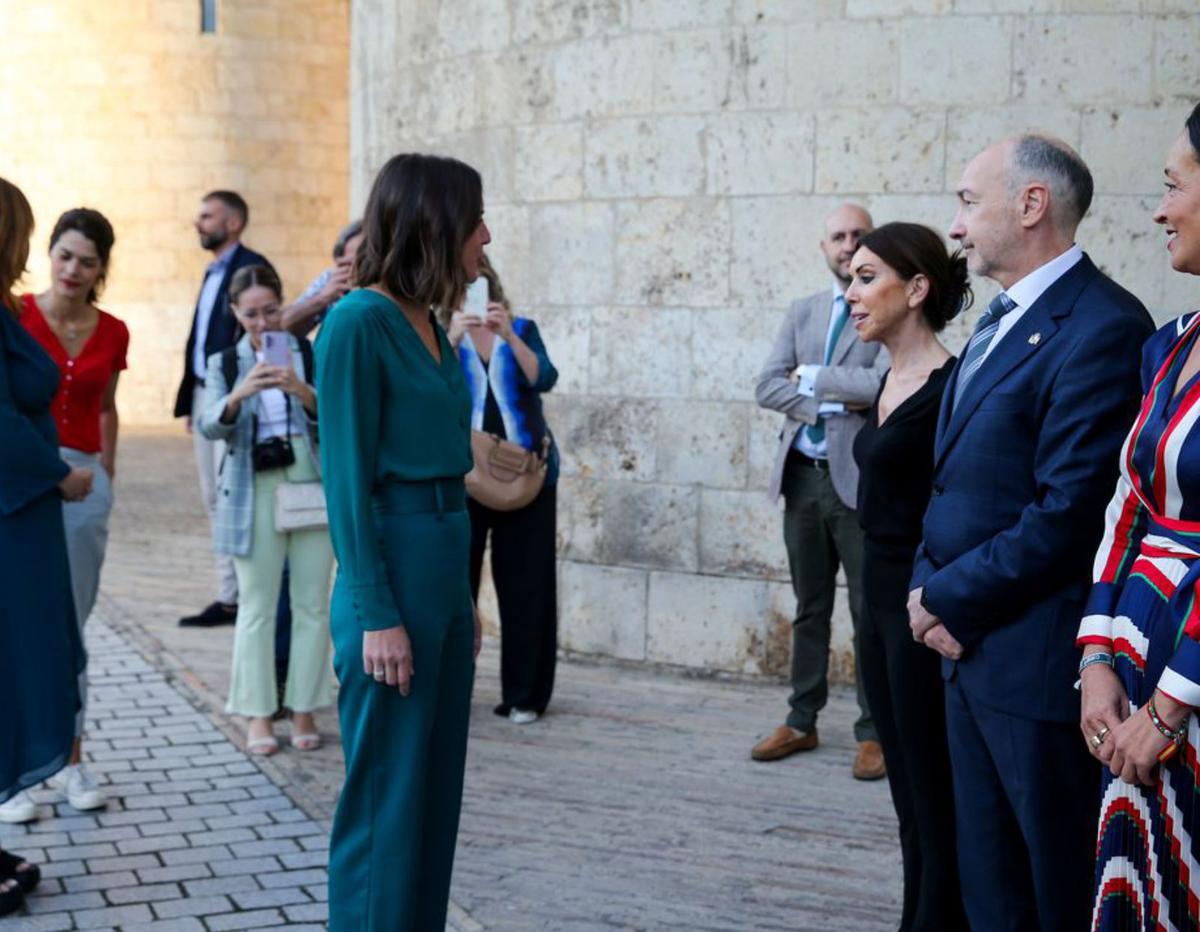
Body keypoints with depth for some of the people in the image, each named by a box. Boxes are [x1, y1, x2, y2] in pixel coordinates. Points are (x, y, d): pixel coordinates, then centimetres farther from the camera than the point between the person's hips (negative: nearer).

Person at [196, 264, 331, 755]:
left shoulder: (312, 354, 6)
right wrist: (240, 393, -26)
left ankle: (304, 710, 10)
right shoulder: (224, 364, 9)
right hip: (253, 492, 0)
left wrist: (303, 390, -24)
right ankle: (258, 714, 6)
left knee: (311, 604, 2)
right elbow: (210, 425, -6)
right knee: (256, 607, 1)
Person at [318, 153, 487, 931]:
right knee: (385, 799, 1)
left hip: (446, 566, 9)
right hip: (391, 570, -9)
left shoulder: (429, 325, 12)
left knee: (436, 791, 15)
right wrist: (376, 615, -18)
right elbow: (348, 478, -15)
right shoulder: (359, 322, -13)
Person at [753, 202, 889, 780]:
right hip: (803, 476, 5)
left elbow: (883, 383, -20)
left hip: (860, 479, -5)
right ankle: (801, 722, 24)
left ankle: (872, 733, 10)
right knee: (809, 608, 14)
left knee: (870, 611, 1)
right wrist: (833, 401, -11)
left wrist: (811, 377, -9)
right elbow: (767, 388, 3)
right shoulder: (803, 312, 13)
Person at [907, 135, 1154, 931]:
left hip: (1037, 657, -9)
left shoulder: (1101, 328, -17)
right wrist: (931, 585, 1)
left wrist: (952, 600, -13)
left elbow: (1070, 513, -22)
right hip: (972, 648, 9)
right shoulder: (1003, 319, 14)